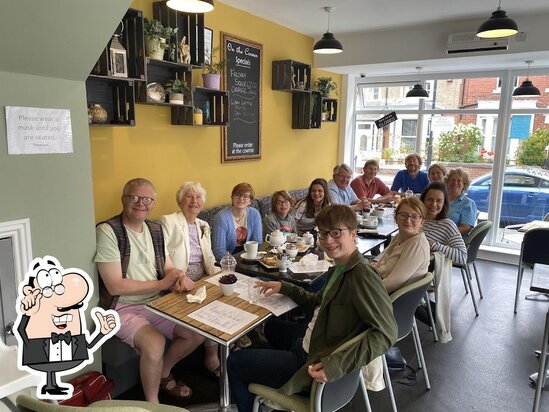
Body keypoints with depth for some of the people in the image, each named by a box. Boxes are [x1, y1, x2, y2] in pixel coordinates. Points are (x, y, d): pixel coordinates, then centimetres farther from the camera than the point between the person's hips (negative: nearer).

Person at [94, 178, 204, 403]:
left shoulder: (156, 230, 6)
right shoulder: (107, 231, -16)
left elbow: (168, 268, 10)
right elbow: (115, 286, -21)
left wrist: (180, 278, -16)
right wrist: (162, 284, -18)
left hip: (156, 303, 7)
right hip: (123, 308, -7)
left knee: (198, 332, -1)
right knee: (155, 342, -30)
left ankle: (163, 374, 27)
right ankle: (152, 402, -1)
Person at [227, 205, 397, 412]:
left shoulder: (362, 275, -25)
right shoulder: (339, 269, 3)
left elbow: (387, 333, -30)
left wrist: (337, 365, -37)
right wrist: (283, 287, 12)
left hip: (314, 364, -9)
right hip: (307, 347, 9)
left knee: (235, 361, 3)